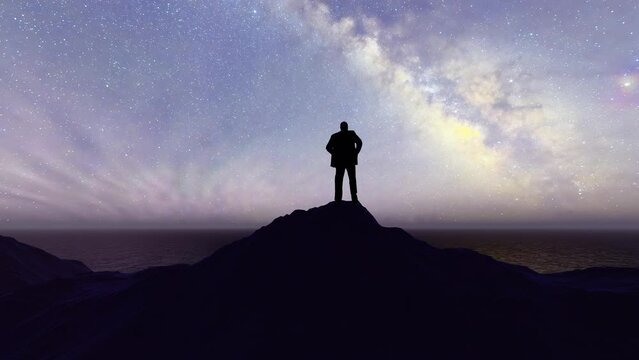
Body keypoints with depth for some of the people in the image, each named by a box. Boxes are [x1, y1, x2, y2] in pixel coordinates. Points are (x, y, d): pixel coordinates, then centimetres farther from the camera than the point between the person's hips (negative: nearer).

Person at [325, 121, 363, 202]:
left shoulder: (334, 136, 10)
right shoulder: (351, 134, 6)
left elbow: (328, 147, 3)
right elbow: (359, 142, -7)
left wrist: (336, 154, 8)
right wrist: (356, 153, 1)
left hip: (339, 161, 2)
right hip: (350, 160, -2)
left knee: (338, 180, 2)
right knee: (352, 179, 0)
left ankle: (338, 199, -4)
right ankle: (354, 198, -9)